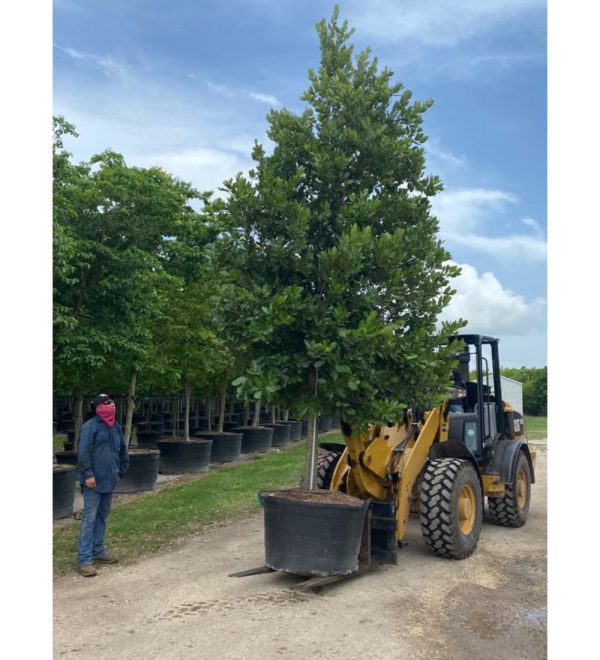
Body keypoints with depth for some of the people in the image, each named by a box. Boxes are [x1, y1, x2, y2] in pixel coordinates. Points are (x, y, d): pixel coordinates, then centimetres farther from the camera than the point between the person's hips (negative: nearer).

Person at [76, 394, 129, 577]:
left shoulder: (116, 427, 12)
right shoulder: (90, 427, -12)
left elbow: (123, 450, 22)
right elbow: (83, 452, -17)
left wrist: (122, 469, 16)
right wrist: (88, 475, -20)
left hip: (109, 480, 8)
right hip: (94, 481, -7)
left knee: (102, 517, 16)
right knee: (89, 519, -6)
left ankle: (98, 550, 29)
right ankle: (84, 560, -2)